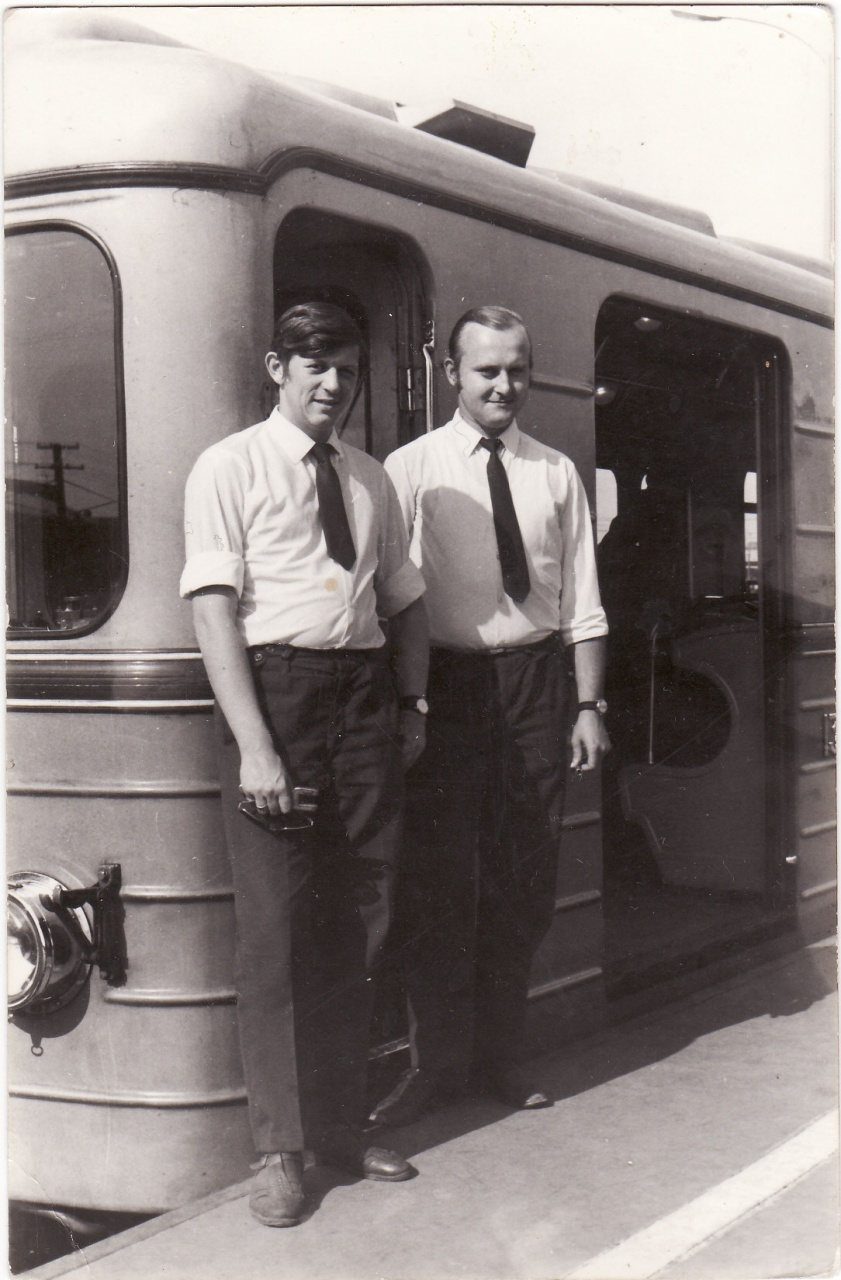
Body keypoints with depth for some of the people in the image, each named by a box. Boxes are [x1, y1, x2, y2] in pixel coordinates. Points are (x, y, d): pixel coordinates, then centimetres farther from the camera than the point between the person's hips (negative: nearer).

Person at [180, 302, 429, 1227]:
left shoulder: (371, 481, 16)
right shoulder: (229, 469, -1)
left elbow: (404, 600, 21)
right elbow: (215, 610, -10)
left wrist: (411, 704, 8)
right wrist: (254, 743, -18)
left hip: (363, 690, 5)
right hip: (271, 685, -5)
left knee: (358, 920, 9)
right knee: (275, 925, -2)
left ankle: (339, 1129, 22)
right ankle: (278, 1149, 9)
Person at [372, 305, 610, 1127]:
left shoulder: (556, 474, 9)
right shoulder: (410, 470, 0)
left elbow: (581, 601, 10)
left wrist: (590, 705, 5)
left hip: (535, 679, 3)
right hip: (447, 681, -3)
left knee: (526, 878, 9)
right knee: (438, 876, 0)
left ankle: (500, 1055, 24)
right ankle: (438, 1061, 15)